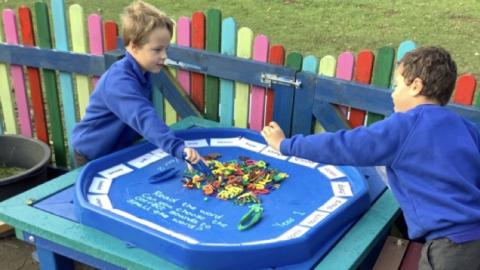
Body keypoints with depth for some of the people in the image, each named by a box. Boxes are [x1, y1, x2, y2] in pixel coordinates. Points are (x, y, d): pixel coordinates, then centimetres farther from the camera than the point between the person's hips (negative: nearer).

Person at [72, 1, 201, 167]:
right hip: (93, 156, -8)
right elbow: (144, 117, -49)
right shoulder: (119, 81, -34)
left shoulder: (142, 73, -4)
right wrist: (177, 148, -60)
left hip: (117, 151, 8)